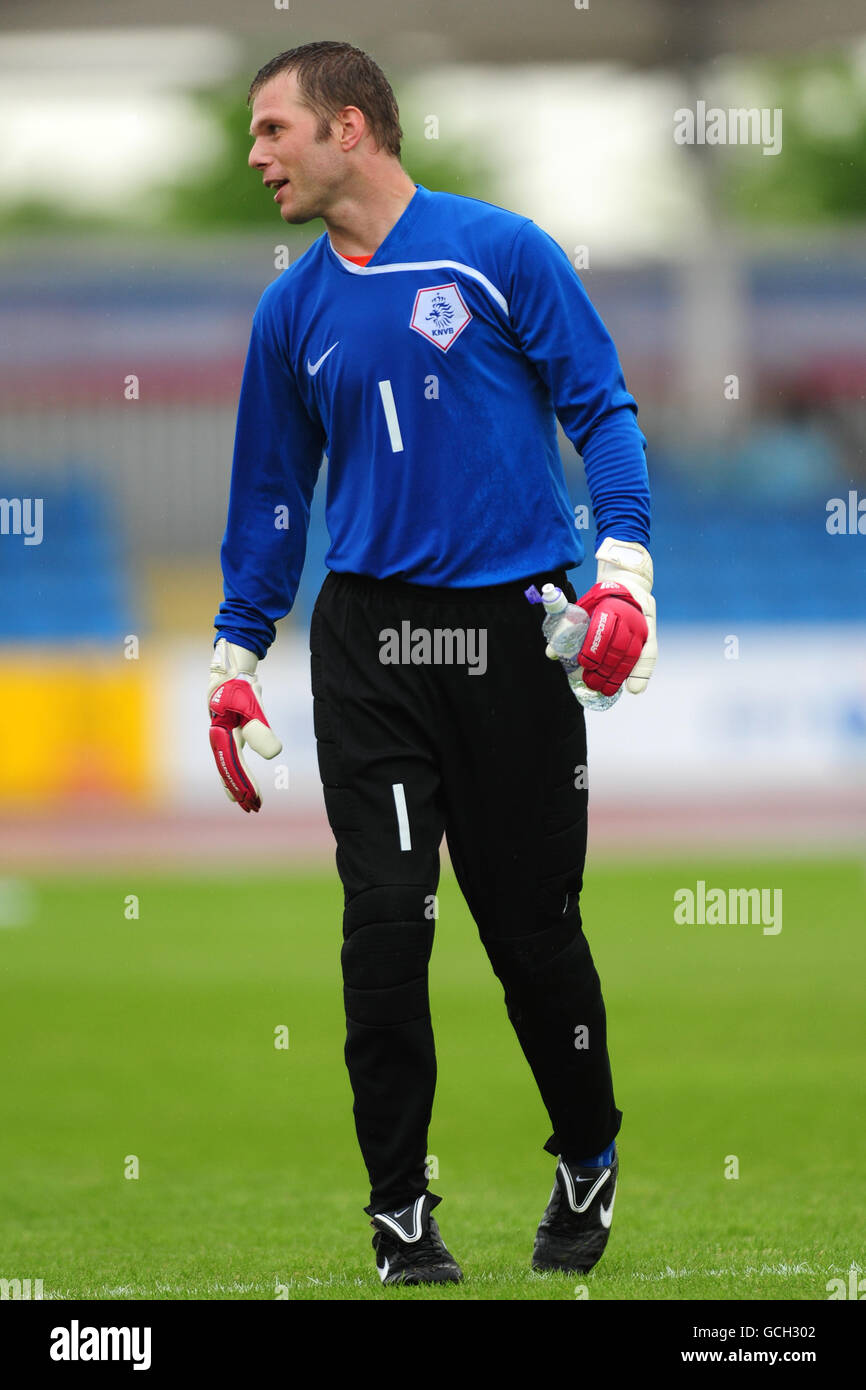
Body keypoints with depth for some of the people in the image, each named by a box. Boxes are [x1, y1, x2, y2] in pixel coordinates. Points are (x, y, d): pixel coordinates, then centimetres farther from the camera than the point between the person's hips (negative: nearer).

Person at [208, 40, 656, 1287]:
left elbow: (602, 409, -2)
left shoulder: (500, 252, -1)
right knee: (385, 926, -8)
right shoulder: (294, 311, 11)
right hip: (369, 643, 3)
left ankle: (589, 1163, 28)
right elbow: (272, 492, 19)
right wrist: (236, 660, 17)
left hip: (510, 634, -2)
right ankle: (401, 1216, -1)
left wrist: (623, 563, -14)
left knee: (533, 927, 4)